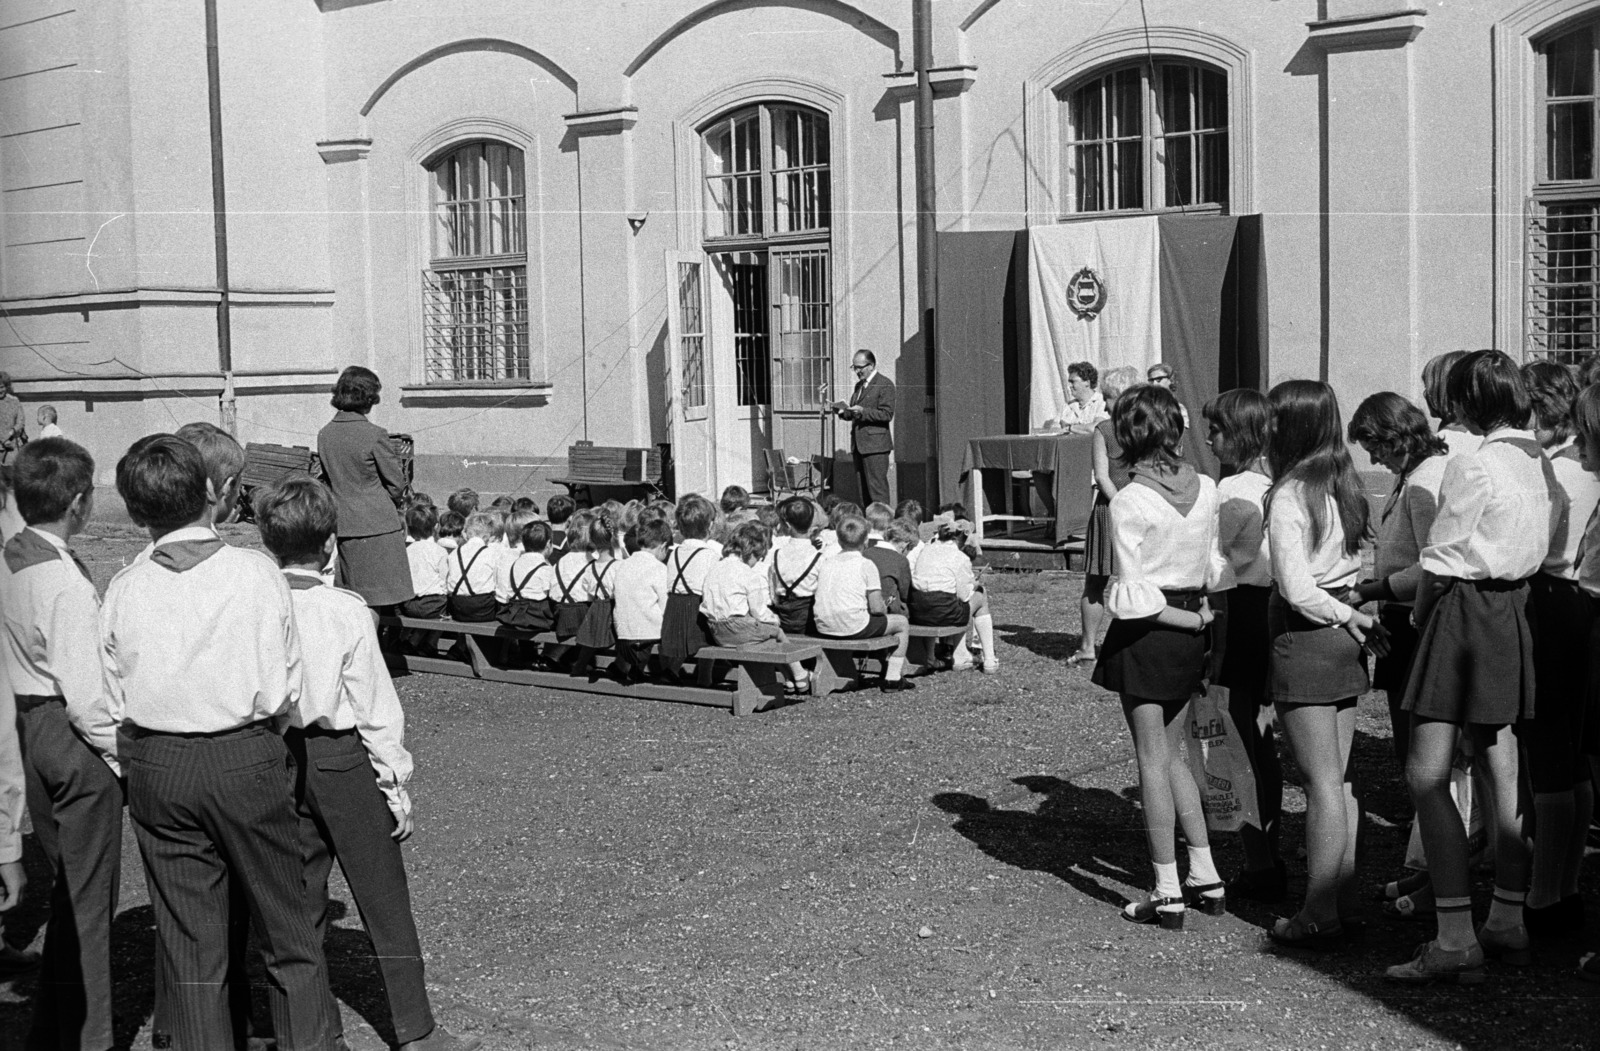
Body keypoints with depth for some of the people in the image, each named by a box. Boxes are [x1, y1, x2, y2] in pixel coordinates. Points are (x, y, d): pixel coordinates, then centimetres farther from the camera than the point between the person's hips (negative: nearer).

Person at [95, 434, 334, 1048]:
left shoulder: (124, 590, -5)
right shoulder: (257, 572, -9)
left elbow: (113, 704, 1)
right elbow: (285, 687, -6)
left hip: (156, 767, 2)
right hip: (248, 757, -1)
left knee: (185, 934, 10)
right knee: (284, 923, 13)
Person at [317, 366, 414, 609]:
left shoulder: (324, 434, 5)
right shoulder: (375, 435, -13)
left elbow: (328, 478, 13)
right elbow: (396, 484, -6)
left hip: (342, 524, 6)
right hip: (377, 525, -6)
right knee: (373, 607, -2)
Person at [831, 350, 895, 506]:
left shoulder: (884, 385, -7)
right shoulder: (859, 385, 20)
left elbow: (887, 414, -13)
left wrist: (862, 411, -21)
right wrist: (843, 412, 4)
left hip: (875, 444, -8)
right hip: (858, 445, 8)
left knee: (877, 487, -10)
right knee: (863, 487, 7)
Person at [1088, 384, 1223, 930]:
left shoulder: (1129, 502, -17)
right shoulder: (1206, 490, 0)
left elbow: (1131, 596, -17)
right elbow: (1215, 567, 8)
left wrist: (1189, 618, -8)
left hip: (1148, 634, -6)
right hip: (1190, 633, 6)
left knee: (1153, 759, 3)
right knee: (1175, 753, 19)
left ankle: (1168, 893, 7)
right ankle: (1205, 875, 21)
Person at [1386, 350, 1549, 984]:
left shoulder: (1473, 464, -16)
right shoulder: (1538, 461, 7)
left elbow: (1439, 565, -14)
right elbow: (1539, 548, 11)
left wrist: (1418, 614, 4)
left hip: (1465, 609, -9)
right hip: (1515, 610, 9)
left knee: (1427, 776, -8)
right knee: (1501, 772, 14)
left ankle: (1456, 941, -12)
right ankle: (1507, 923, 23)